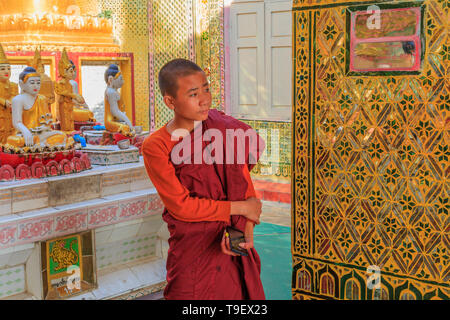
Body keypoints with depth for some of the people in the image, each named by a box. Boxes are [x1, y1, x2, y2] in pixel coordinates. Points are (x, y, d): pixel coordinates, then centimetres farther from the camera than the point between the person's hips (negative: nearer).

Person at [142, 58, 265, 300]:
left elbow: (244, 181, -3)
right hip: (192, 253, -3)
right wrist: (239, 208, -14)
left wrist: (245, 228, -19)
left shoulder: (223, 128, -2)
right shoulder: (155, 147, -12)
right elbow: (180, 205, -14)